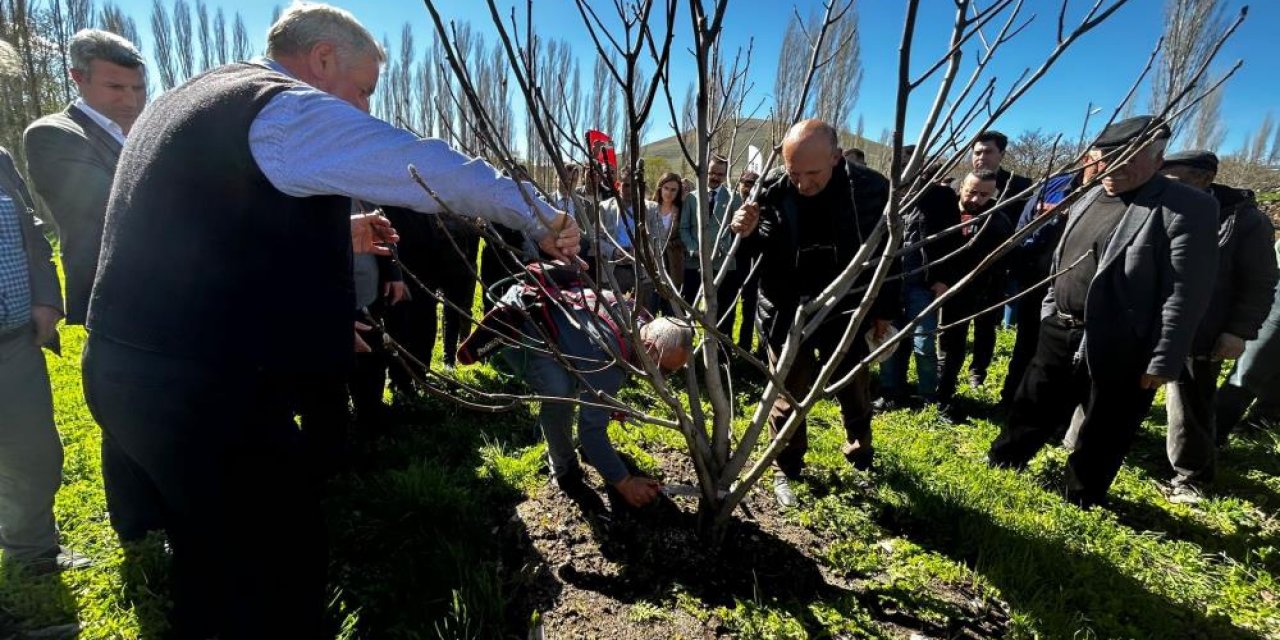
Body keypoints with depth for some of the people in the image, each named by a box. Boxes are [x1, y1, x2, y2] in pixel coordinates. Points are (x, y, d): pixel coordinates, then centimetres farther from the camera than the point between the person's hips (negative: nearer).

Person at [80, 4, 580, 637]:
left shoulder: (190, 98, 18)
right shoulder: (289, 109, -12)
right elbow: (438, 169, -12)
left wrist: (334, 237, 18)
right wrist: (540, 221, -1)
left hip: (131, 368, 10)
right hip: (205, 386, -10)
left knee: (212, 549, 25)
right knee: (280, 562, 5)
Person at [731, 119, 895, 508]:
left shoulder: (870, 189, -14)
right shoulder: (773, 191, -15)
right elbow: (760, 254, -2)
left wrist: (884, 311, 7)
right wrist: (748, 235, -26)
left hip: (846, 314, 1)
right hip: (787, 315, 0)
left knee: (855, 394, 18)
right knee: (788, 397, 12)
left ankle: (860, 457, 45)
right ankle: (787, 469, 33)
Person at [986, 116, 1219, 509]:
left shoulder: (1187, 209, -12)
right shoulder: (1087, 199, 10)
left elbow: (1186, 294, -15)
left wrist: (1164, 362, -17)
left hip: (1120, 351, -6)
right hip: (1061, 333, 6)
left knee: (1102, 437, 10)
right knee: (1032, 411, 18)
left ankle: (1081, 503, 28)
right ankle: (1001, 465, 37)